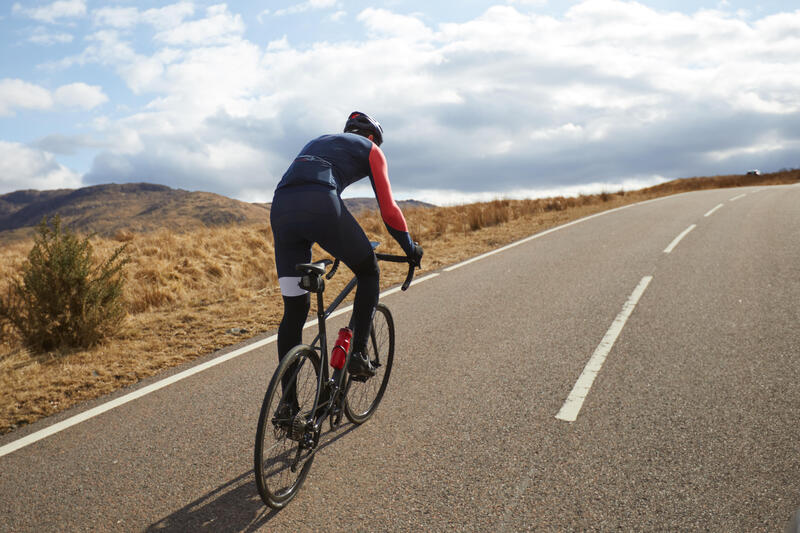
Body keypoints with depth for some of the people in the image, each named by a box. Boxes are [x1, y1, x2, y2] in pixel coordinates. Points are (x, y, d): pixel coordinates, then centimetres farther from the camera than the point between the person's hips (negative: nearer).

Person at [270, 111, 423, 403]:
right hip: (321, 206, -5)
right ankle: (357, 354, 13)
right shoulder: (371, 149, 23)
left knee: (294, 309, 10)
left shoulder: (317, 141, 40)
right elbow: (388, 208, 16)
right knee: (368, 271, 21)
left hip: (280, 207, 6)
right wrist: (410, 248, 28)